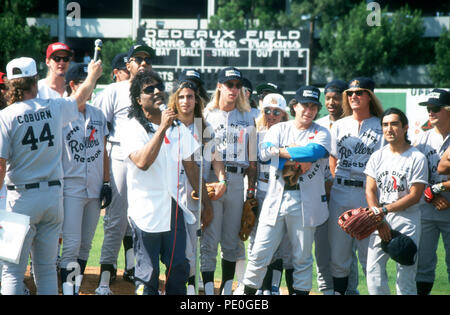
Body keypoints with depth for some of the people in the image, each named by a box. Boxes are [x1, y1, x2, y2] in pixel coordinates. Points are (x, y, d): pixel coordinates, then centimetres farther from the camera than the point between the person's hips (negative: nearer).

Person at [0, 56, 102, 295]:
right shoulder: (54, 109, 2)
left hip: (22, 198, -4)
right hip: (54, 194, 4)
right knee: (47, 268, 12)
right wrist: (92, 75, 44)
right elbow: (81, 97, 24)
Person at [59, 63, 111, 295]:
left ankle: (76, 288, 19)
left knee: (86, 245, 10)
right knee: (72, 244, -12)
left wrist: (106, 182, 10)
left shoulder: (98, 115, 13)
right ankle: (67, 289, -9)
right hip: (71, 188, -6)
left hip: (95, 189, 6)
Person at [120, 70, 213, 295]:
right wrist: (162, 128, -25)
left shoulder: (178, 128, 12)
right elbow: (142, 162, -25)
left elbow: (191, 167, 18)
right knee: (148, 272, -2)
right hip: (146, 212, -5)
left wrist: (206, 203, 17)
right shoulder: (133, 129, -7)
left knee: (180, 268, 5)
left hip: (174, 209, 6)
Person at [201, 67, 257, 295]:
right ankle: (208, 290, -4)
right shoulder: (206, 115, 6)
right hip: (211, 179, -3)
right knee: (209, 240, -6)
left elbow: (252, 157, 14)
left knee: (232, 242, 7)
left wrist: (252, 188, 8)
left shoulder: (247, 117, 14)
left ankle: (227, 291, 15)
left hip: (237, 180, 3)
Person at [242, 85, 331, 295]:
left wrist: (280, 151, -9)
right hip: (276, 198, 1)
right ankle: (248, 292, 7)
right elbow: (265, 154, -6)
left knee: (302, 256, 4)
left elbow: (313, 152, -15)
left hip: (305, 202, -1)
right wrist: (298, 159, -11)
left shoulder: (321, 133, 7)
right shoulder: (278, 129, 11)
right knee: (259, 252, -1)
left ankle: (301, 291, 13)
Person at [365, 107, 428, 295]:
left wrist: (384, 210, -15)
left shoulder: (417, 158, -4)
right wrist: (379, 221, -9)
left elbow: (415, 196, -9)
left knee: (405, 272, -5)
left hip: (407, 218, -4)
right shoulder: (377, 156, 10)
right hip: (379, 220, 4)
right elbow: (370, 191, 4)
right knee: (373, 269, -1)